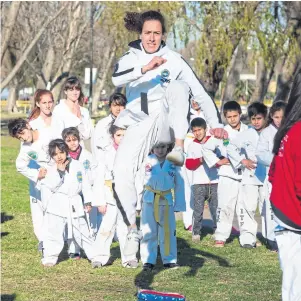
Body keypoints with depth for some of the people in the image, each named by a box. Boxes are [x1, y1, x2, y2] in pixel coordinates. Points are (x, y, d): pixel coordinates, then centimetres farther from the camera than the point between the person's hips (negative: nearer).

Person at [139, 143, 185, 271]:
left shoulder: (173, 162, -2)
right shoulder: (147, 161, -4)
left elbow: (179, 184, 3)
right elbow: (140, 181, 1)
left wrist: (179, 204, 0)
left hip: (166, 201, 1)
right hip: (149, 201, -1)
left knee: (168, 231, 5)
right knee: (149, 232, 4)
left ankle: (169, 260, 13)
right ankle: (148, 261, 8)